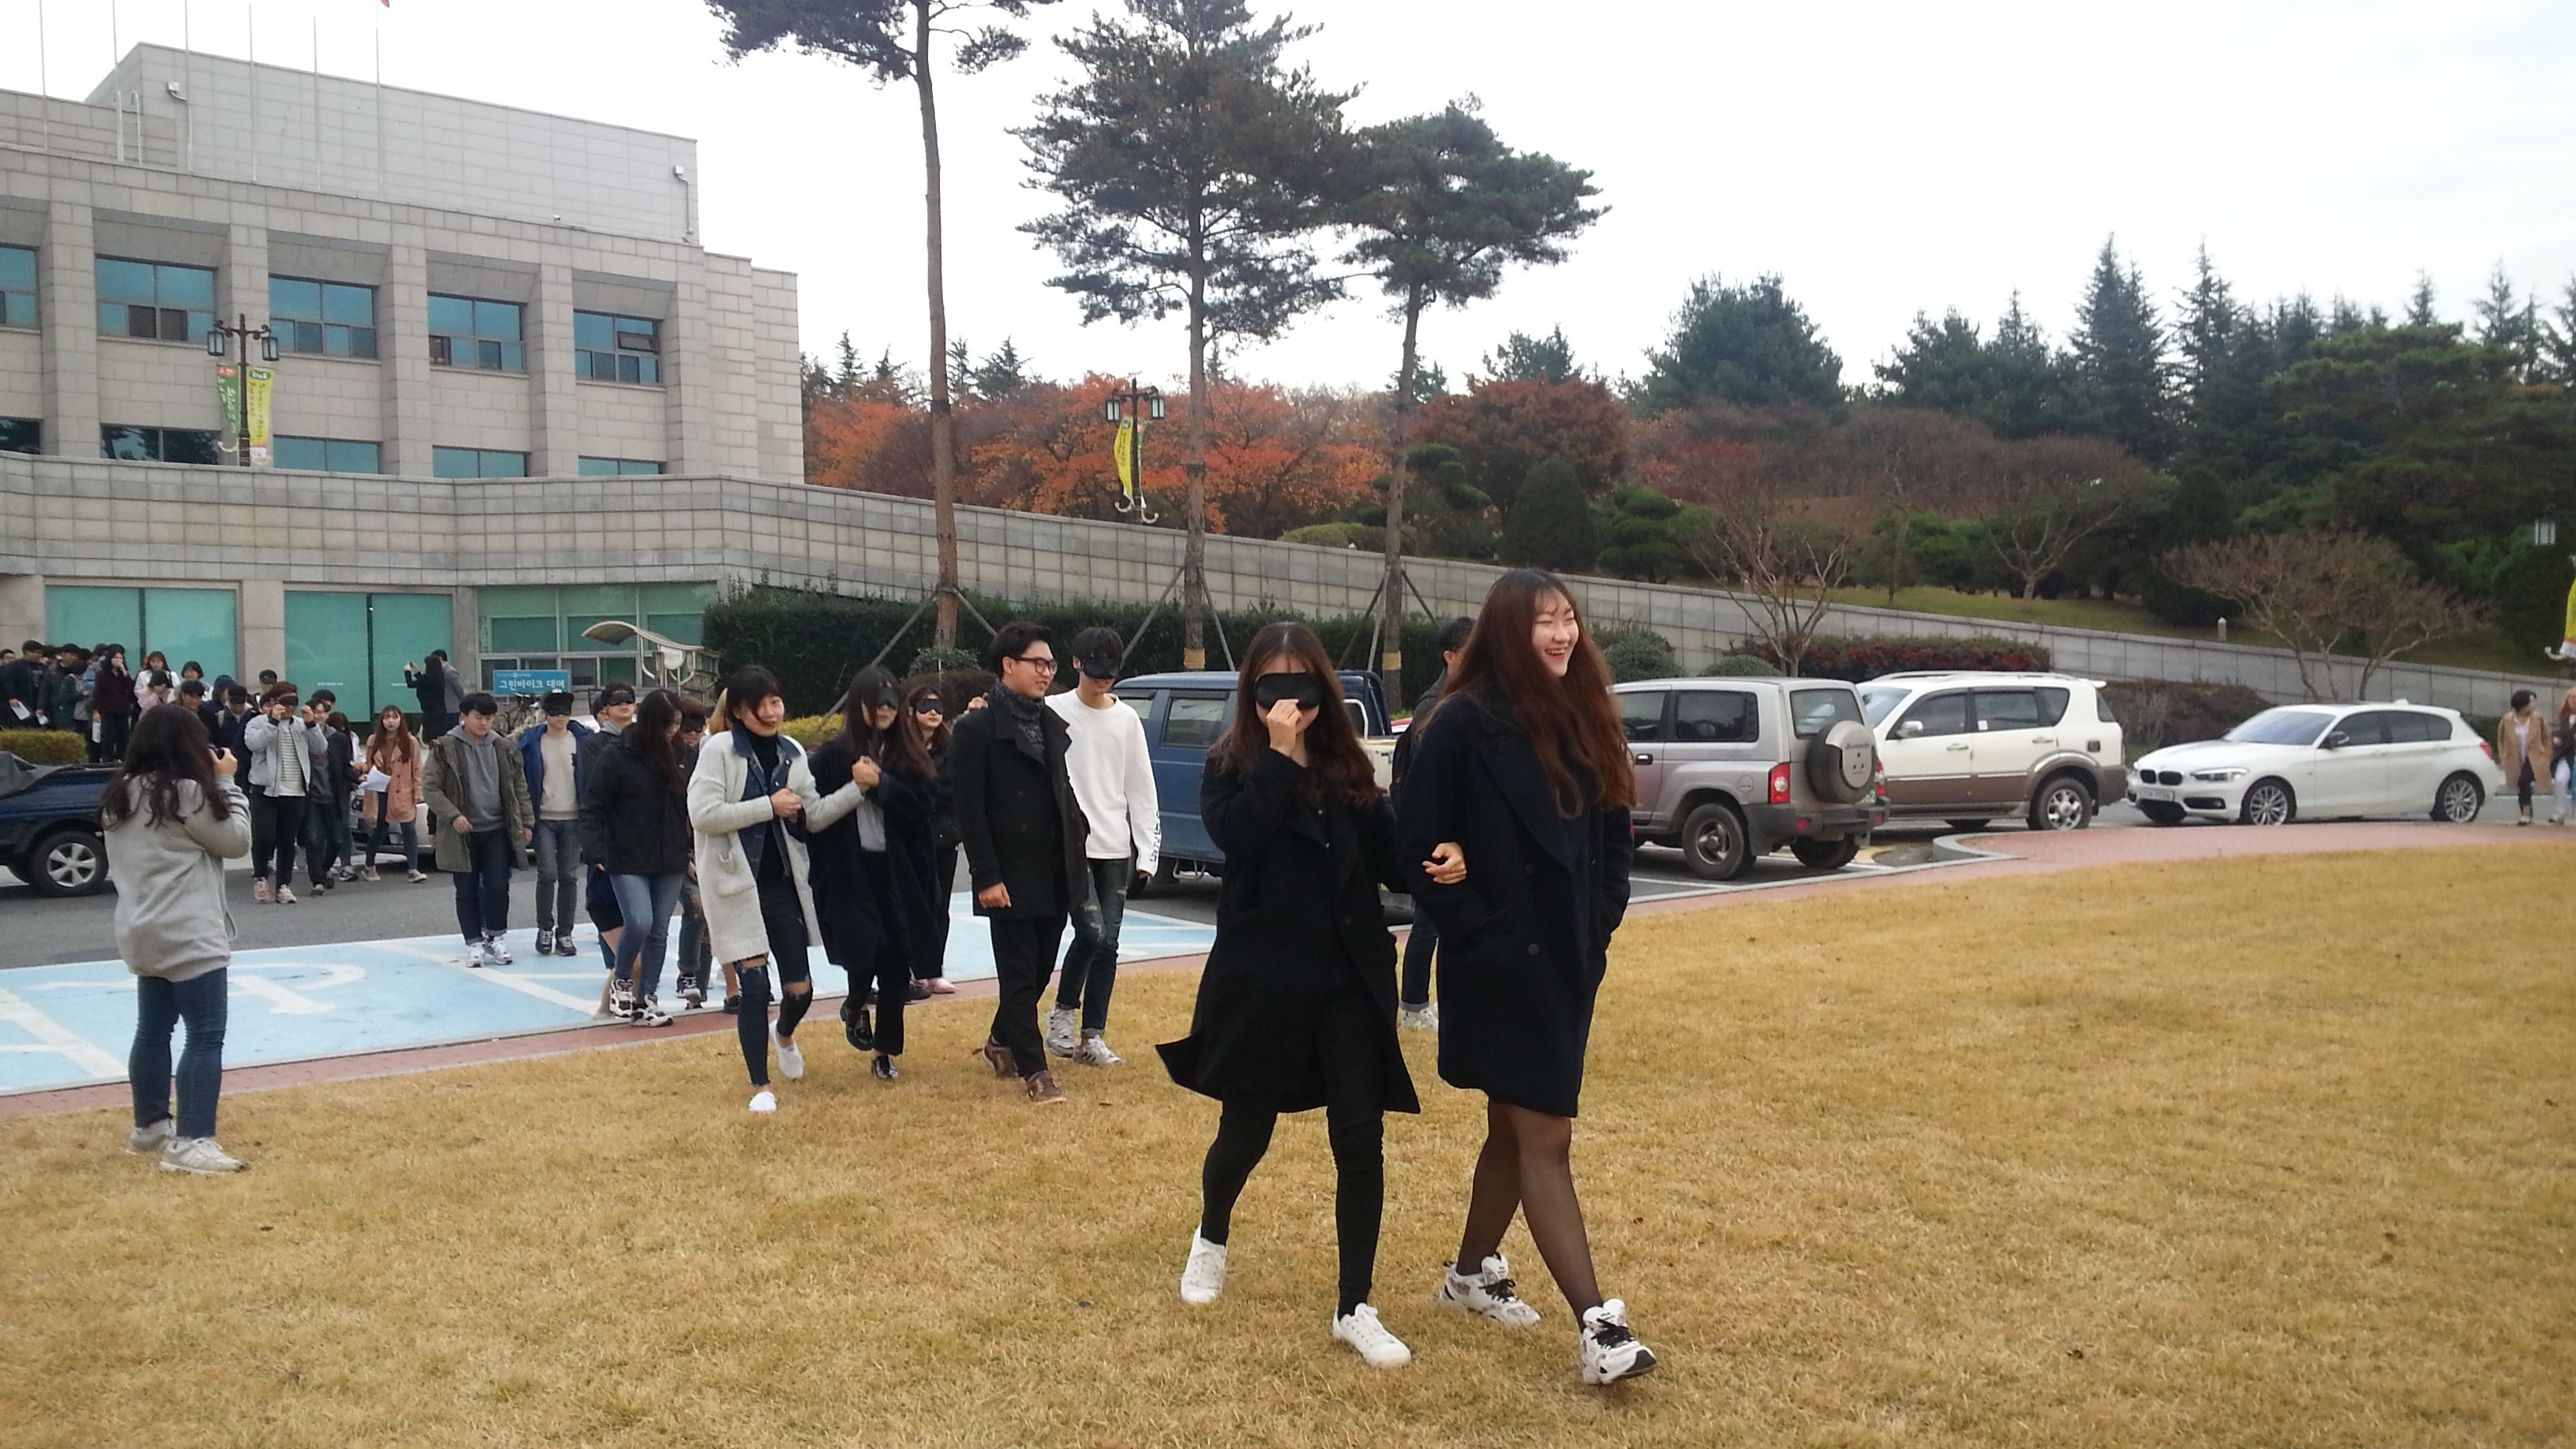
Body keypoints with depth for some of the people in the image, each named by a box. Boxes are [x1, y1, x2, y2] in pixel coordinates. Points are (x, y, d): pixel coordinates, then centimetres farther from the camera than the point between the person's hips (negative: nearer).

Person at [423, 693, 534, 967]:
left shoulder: (502, 748, 6)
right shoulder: (445, 748, -4)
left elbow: (519, 786, 11)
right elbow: (430, 788, -6)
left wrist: (526, 822, 6)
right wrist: (453, 816, -17)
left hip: (497, 831, 2)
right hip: (463, 833, -2)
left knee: (498, 886, -2)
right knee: (467, 891, 5)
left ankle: (496, 937, 15)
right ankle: (474, 943, 15)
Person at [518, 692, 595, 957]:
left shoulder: (583, 739, 3)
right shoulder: (531, 741, 2)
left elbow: (592, 777, 7)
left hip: (573, 818, 1)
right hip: (544, 818, -1)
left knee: (569, 877, 4)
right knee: (547, 873, -8)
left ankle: (565, 932, 12)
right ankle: (545, 928, 7)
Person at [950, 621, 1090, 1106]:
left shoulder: (1051, 723, 12)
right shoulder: (977, 729, -10)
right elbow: (969, 811, -12)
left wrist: (1078, 837, 7)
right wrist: (987, 876, -15)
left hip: (1056, 872, 7)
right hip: (1012, 876, -7)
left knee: (1040, 969, 15)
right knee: (1019, 974, 1)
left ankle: (1002, 1042, 36)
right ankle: (1033, 1070, 9)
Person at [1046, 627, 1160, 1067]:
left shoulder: (1127, 719, 8)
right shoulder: (1053, 712, -3)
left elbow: (1141, 789, 9)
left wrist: (1148, 850, 4)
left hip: (1116, 848, 4)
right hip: (1069, 845, -4)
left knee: (1108, 942, 3)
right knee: (1091, 930, -15)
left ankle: (1092, 1035, 13)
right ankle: (1064, 1010, 9)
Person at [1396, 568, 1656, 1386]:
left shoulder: (1585, 722, 7)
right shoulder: (1465, 723, -13)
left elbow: (1614, 834, 14)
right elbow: (1417, 844, -13)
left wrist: (1601, 921, 3)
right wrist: (1475, 931, -14)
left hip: (1570, 962, 7)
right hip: (1500, 967, -7)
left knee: (1516, 1128, 18)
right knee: (1546, 1139, -5)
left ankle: (1471, 1272, 35)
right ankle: (1596, 1325, -2)